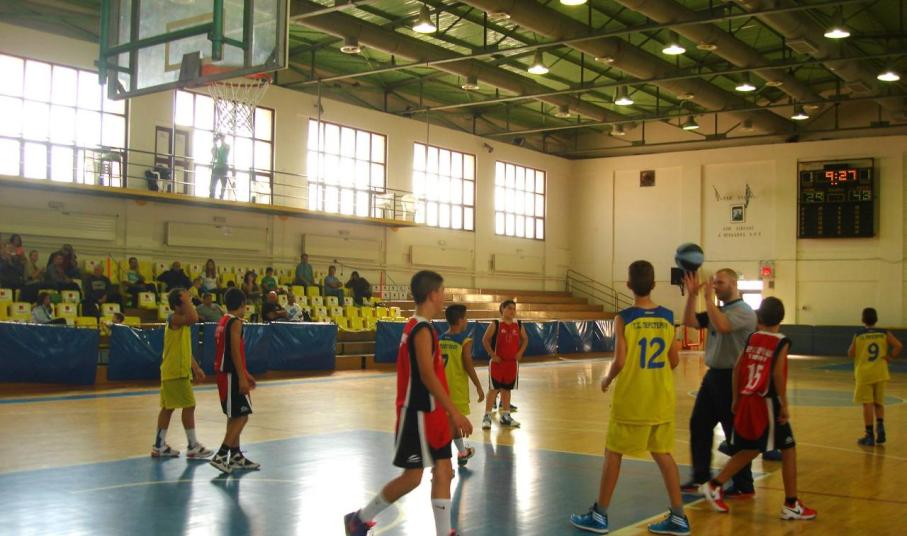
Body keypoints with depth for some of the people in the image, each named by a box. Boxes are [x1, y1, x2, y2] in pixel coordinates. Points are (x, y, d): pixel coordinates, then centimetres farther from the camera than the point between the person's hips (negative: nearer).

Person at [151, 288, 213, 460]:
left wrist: (196, 368, 22)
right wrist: (186, 301, -24)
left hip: (178, 371, 10)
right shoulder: (175, 319, -15)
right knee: (189, 406, -5)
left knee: (168, 408, 12)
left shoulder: (181, 321, 16)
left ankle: (159, 446, 18)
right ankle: (193, 447, 0)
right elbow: (194, 318, -38)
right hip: (176, 372, -10)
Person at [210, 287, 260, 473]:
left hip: (224, 373, 10)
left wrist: (244, 374, 25)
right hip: (232, 375, -10)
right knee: (242, 416, -6)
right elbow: (235, 352, -20)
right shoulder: (236, 322, -14)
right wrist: (242, 378, -22)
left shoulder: (223, 321, 15)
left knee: (235, 416, 15)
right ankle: (220, 456, -9)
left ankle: (236, 456, 20)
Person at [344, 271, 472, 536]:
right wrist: (455, 412, -25)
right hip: (418, 413, -10)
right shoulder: (422, 330, -18)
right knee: (412, 477, -2)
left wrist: (446, 412, 22)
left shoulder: (417, 326, 12)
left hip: (431, 412, 10)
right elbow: (427, 376, -25)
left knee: (443, 471, 8)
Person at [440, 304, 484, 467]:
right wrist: (479, 387, -5)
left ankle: (463, 453, 27)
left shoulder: (439, 340, 4)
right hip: (457, 388, -6)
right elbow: (468, 366, -13)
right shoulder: (465, 341, -13)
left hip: (442, 386, 6)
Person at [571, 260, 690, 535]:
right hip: (661, 399, 4)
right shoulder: (667, 316, 1)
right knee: (663, 454, 13)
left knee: (613, 454, 7)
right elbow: (674, 361, 4)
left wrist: (607, 380, 3)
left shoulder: (624, 318, -13)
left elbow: (620, 362, -16)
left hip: (631, 399, -4)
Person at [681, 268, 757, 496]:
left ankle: (744, 486, 10)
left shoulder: (744, 311, -13)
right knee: (699, 426, 12)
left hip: (732, 378, -9)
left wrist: (708, 298, -24)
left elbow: (722, 325, -31)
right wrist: (692, 295, -1)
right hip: (713, 375, 9)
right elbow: (689, 322, 7)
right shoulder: (717, 310, 13)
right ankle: (700, 477, 23)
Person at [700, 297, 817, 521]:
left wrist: (736, 399, 15)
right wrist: (784, 405, -11)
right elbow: (778, 374, -17)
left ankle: (714, 486, 16)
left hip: (747, 401, 6)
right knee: (788, 448, 6)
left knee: (751, 449, 19)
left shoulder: (751, 338, 8)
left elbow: (737, 368, 6)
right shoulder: (781, 342, -7)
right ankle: (791, 504, 8)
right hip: (767, 402, -6)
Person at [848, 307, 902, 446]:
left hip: (864, 373, -2)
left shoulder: (858, 335, -5)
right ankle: (880, 425, -7)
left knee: (868, 404, 1)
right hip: (880, 373, 2)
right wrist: (889, 358, 1)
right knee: (879, 403, 16)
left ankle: (870, 435, 1)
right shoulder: (884, 333, 0)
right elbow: (899, 346, -11)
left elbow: (851, 354, 0)